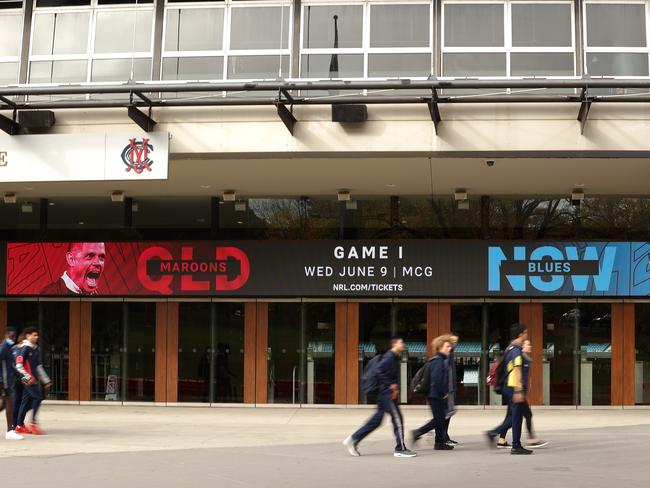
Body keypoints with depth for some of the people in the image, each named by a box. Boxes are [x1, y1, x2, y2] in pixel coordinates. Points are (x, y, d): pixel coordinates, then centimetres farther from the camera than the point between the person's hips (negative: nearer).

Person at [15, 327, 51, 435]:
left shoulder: (35, 349, 17)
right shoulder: (25, 348, -9)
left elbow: (38, 366, 23)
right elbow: (18, 365, -16)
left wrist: (46, 380, 22)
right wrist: (27, 377, -22)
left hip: (33, 379, 8)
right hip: (28, 380, -8)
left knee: (26, 402, 9)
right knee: (38, 397, -15)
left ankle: (20, 426, 15)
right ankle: (33, 423, -12)